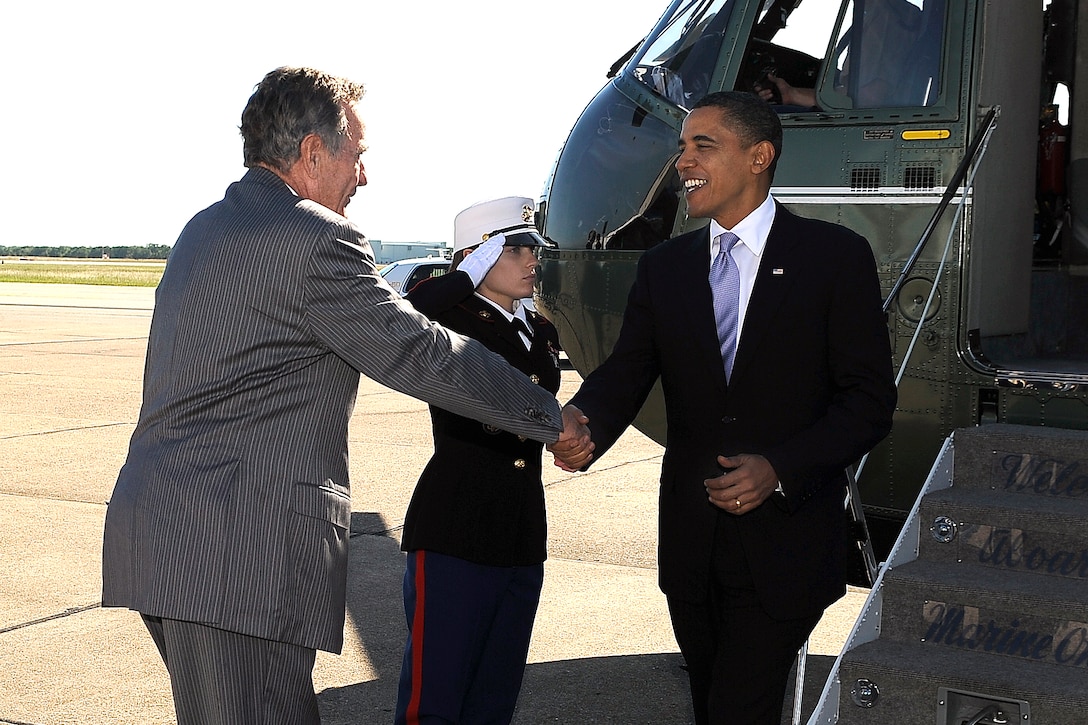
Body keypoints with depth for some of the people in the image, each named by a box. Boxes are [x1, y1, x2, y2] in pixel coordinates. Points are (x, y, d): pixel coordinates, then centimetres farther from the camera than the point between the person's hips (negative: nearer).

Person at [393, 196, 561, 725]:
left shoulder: (541, 333, 14)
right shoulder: (445, 321, -6)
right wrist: (470, 275, -18)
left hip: (523, 531, 7)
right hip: (454, 530, -7)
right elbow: (400, 315, -28)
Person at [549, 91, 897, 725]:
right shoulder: (663, 266, 9)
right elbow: (627, 370, -1)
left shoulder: (836, 256, -5)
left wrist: (780, 469, -20)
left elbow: (870, 399, -8)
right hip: (691, 546, 5)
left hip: (785, 543, -4)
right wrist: (582, 420, -24)